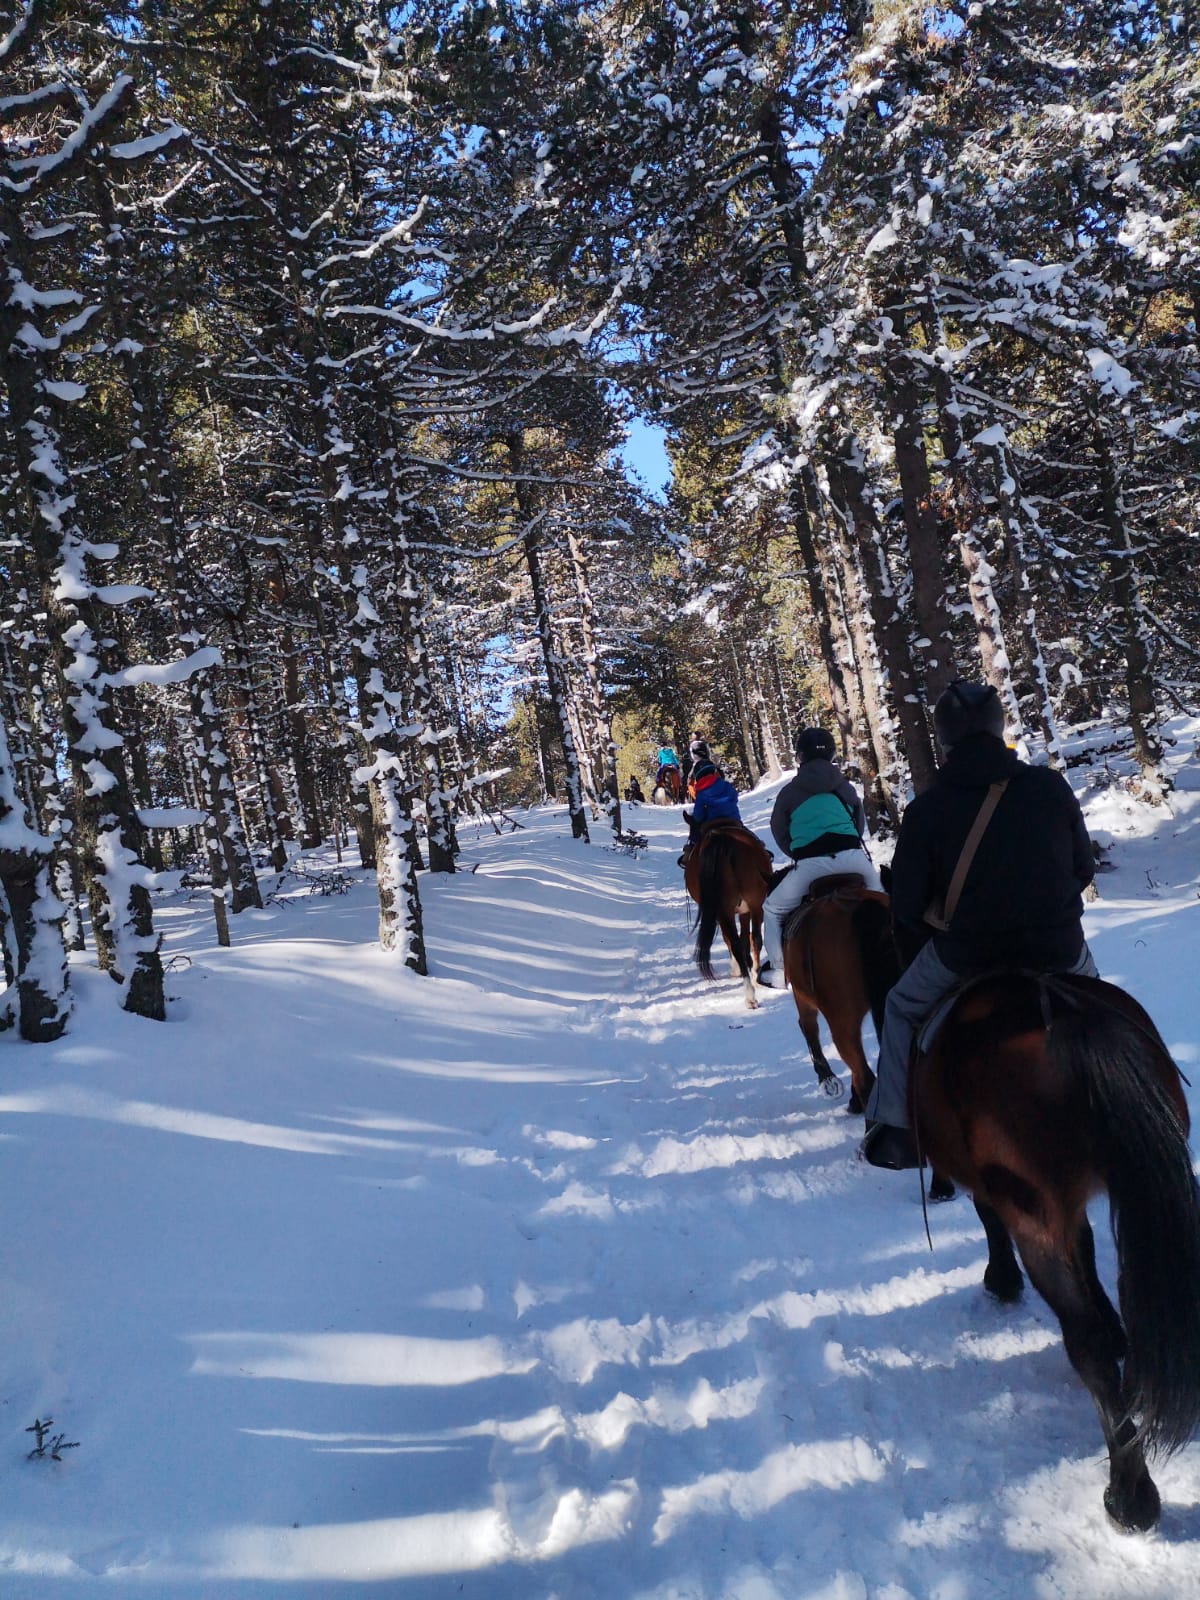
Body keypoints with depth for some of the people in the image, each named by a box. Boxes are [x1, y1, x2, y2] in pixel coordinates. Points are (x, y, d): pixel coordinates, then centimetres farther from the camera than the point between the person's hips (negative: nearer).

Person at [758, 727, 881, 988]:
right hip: (852, 856, 3)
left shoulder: (789, 793, 10)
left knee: (771, 910, 17)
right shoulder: (845, 787, 18)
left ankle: (779, 972, 9)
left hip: (809, 864, -3)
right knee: (877, 894, 33)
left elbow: (781, 835, 14)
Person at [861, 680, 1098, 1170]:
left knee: (903, 1009, 25)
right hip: (1057, 949, 2)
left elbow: (906, 906, -5)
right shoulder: (1052, 787, -3)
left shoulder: (926, 809, -8)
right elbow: (1084, 868, 8)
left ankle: (894, 1133, 22)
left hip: (967, 955, -2)